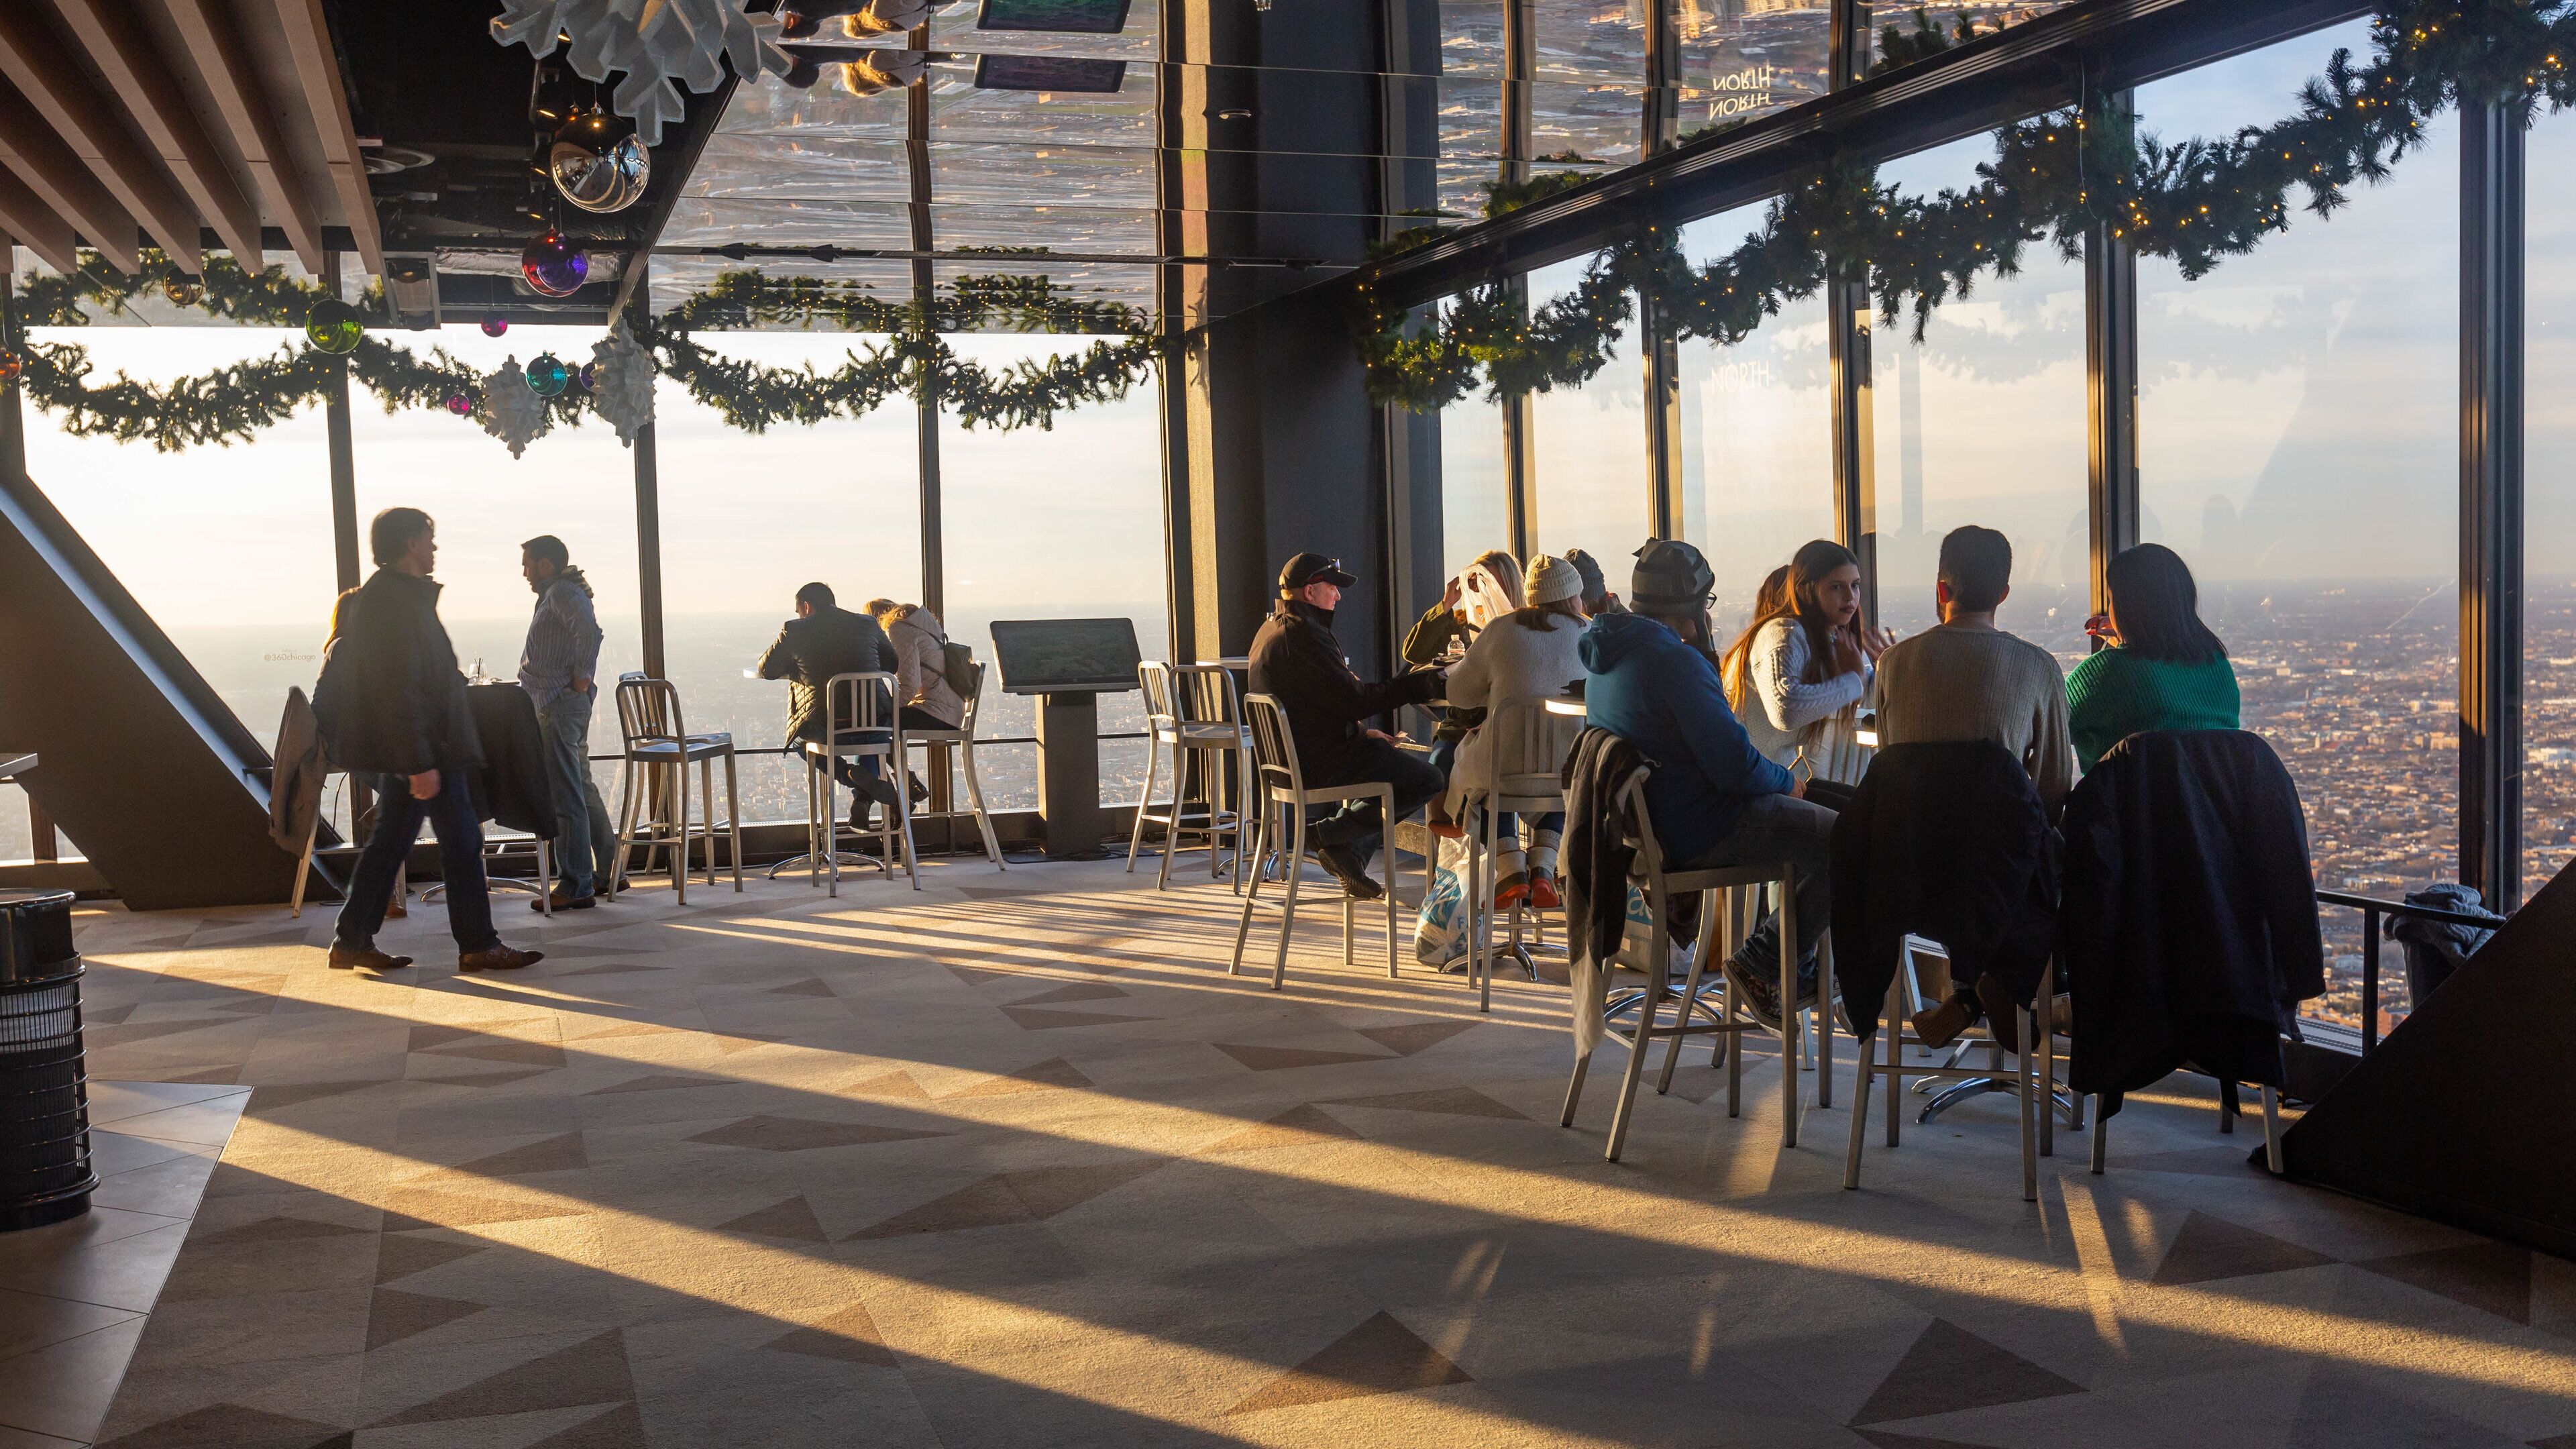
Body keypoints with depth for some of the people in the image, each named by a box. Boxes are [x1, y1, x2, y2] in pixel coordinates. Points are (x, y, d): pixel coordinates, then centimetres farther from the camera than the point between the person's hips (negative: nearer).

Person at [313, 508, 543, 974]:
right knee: (462, 842, -4)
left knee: (390, 842, 14)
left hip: (401, 746, 11)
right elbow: (398, 691, -24)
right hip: (425, 744, -11)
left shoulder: (379, 595, 15)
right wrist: (420, 763, -25)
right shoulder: (396, 601, -19)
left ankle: (352, 941, 18)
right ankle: (478, 946, 2)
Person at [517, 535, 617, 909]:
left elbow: (589, 630, -29)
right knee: (582, 790, 15)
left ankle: (576, 886, -7)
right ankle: (608, 872, 21)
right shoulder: (558, 593, 21)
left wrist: (582, 678, -22)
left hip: (560, 705, -11)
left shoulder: (562, 592, -11)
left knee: (565, 797, -9)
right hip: (562, 705, 11)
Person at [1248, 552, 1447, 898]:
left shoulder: (1271, 629, 15)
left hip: (1290, 754, 11)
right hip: (1320, 762, -11)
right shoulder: (1302, 634, -19)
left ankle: (1352, 860, 22)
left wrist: (1362, 733, 15)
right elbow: (1352, 699, -22)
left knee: (1383, 755, 32)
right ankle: (1331, 834, -6)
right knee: (1427, 780, -10)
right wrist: (1418, 684, -15)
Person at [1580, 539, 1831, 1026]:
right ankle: (1763, 963, 2)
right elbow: (1735, 767, -23)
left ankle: (1794, 968, 24)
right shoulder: (1675, 661, -22)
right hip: (1703, 832, -10)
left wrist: (1705, 654, 9)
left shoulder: (1607, 660, 9)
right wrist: (1787, 781, -4)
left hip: (1653, 821, 10)